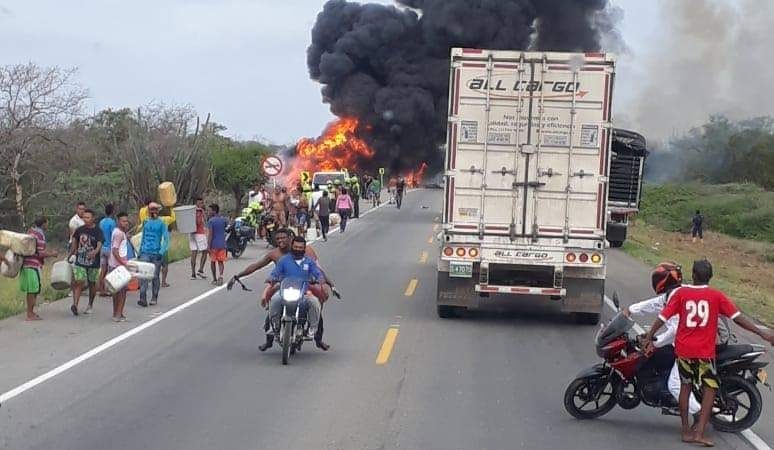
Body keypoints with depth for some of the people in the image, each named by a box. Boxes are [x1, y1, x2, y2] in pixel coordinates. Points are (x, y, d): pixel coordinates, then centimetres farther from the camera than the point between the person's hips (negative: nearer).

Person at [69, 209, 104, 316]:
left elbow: (99, 245, -19)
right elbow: (74, 242, 17)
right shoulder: (79, 230, 4)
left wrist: (95, 252, -38)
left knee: (92, 284, 12)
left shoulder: (98, 231, -6)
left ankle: (90, 305, 28)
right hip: (80, 262, 1)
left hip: (93, 262, -1)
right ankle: (75, 305, -20)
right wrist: (71, 255, 18)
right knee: (78, 283, -12)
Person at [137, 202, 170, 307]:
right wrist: (140, 251, 15)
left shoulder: (162, 223, -3)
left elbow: (166, 239, -6)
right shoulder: (146, 222, 10)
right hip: (145, 253, 3)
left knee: (155, 276, 7)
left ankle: (154, 298, 20)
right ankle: (143, 299, -14)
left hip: (156, 254, -3)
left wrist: (162, 252, -16)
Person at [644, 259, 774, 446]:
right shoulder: (716, 296, -3)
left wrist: (648, 338, 4)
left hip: (683, 349, 2)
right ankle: (699, 433, -5)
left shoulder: (680, 293, -1)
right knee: (710, 388, 6)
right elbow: (737, 317, -5)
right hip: (704, 351, -2)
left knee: (686, 385, 16)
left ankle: (686, 430, 18)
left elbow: (663, 317, -4)